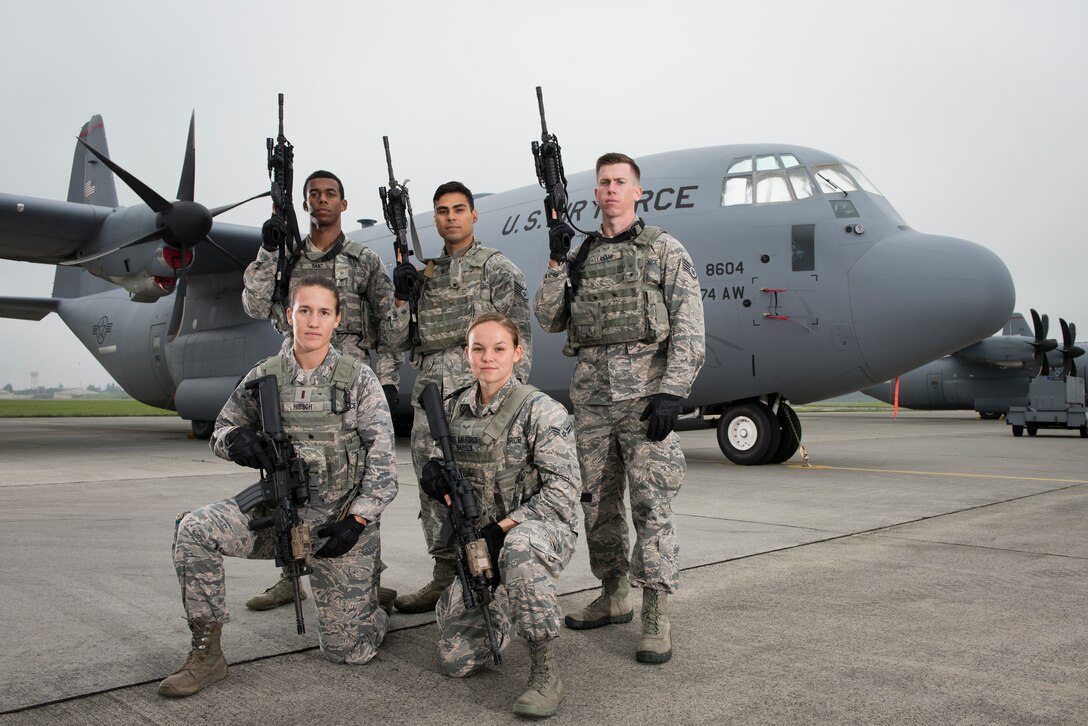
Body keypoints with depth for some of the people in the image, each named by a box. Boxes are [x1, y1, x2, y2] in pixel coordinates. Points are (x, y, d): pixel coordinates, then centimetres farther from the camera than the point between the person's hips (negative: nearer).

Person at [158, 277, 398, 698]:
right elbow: (222, 429, 12)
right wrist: (237, 439, -13)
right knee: (194, 531, -22)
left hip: (341, 517, -3)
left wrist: (357, 521, -16)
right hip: (278, 509, 3)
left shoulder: (358, 380, -7)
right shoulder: (264, 377, 1)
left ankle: (374, 603, 37)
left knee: (349, 651, 0)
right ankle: (207, 654, -7)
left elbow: (382, 457, -8)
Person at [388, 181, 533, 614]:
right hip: (430, 390, 6)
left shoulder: (498, 268, 2)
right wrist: (401, 297, 0)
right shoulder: (424, 273, 18)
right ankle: (445, 576, 20)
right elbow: (399, 338, 17)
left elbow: (518, 336, -4)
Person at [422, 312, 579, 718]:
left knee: (519, 547, -43)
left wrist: (502, 530, -23)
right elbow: (447, 482, 16)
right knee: (456, 660, -3)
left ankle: (545, 673, -25)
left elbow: (563, 490, -16)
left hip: (544, 528, -5)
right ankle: (504, 606, 29)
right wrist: (436, 480, -9)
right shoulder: (454, 410, 5)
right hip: (480, 542, 5)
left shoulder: (540, 411, -12)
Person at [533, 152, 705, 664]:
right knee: (597, 501, 10)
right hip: (590, 392, 5)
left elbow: (688, 329, -6)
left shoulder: (665, 250, 2)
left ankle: (656, 618, -1)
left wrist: (672, 392, -17)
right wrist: (557, 263, -3)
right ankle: (613, 597, 25)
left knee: (650, 501, -7)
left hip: (645, 390, -5)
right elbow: (549, 320, 9)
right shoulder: (581, 257, 16)